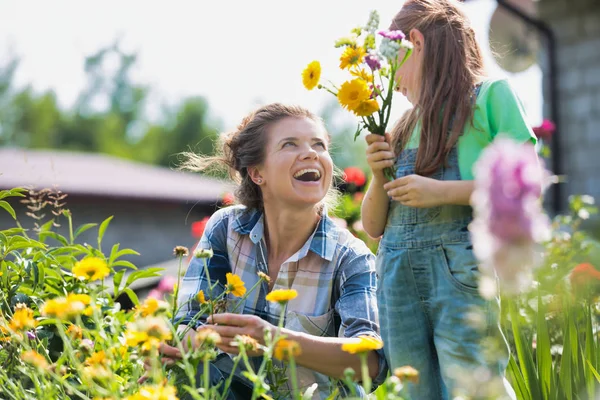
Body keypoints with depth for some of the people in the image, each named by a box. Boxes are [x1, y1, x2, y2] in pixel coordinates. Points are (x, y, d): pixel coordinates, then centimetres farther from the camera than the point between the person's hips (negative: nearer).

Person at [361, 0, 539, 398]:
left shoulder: (490, 94, 5)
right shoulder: (405, 127, 21)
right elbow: (373, 226, 19)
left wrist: (441, 191, -12)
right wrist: (381, 175, 2)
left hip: (463, 269, -6)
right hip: (397, 273, 6)